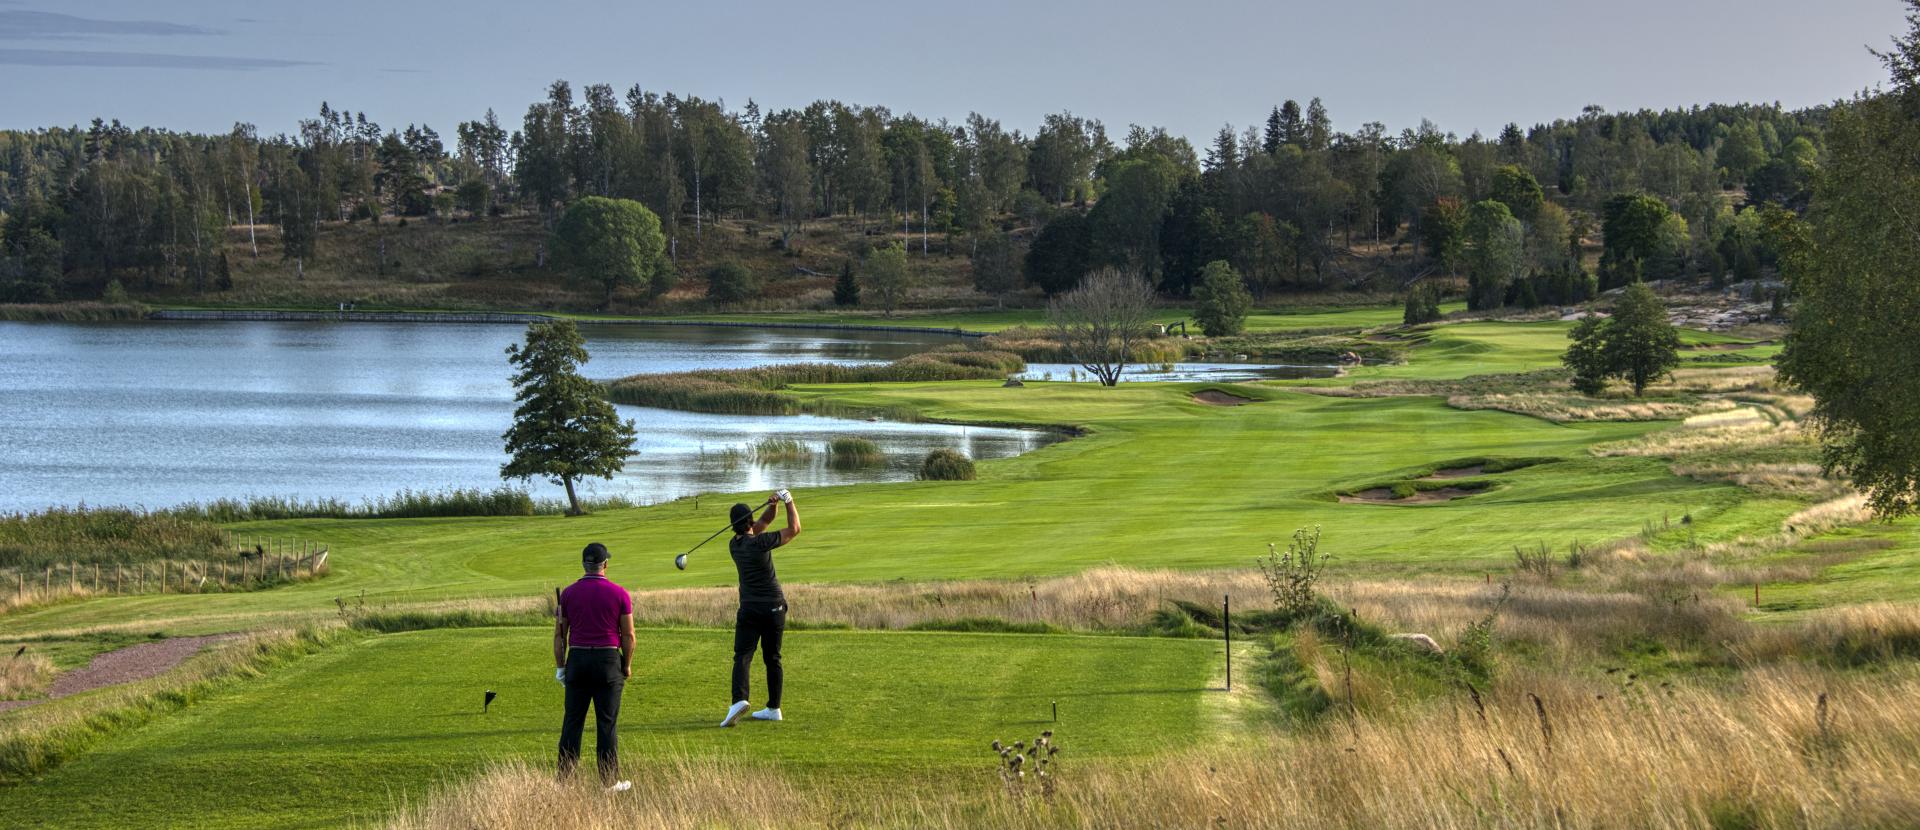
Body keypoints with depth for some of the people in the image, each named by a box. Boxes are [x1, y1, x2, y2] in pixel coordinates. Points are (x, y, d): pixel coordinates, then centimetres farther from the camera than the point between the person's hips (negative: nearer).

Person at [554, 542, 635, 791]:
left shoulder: (568, 593, 2)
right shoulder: (619, 594, -4)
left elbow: (559, 634, 4)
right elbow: (628, 635, -3)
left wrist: (560, 667, 12)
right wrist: (627, 665, 9)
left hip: (577, 659, 2)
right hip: (608, 659, -2)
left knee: (572, 721, 6)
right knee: (607, 723, 1)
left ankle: (564, 778, 4)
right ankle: (610, 781, 4)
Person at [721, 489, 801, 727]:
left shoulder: (734, 545, 5)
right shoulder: (759, 543, -11)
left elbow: (763, 523, 15)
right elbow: (794, 529, -6)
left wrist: (772, 506, 0)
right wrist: (788, 501, 1)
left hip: (750, 610, 1)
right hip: (774, 608, -1)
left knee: (742, 657, -7)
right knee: (772, 658, 10)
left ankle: (739, 699, -30)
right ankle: (774, 708, 14)